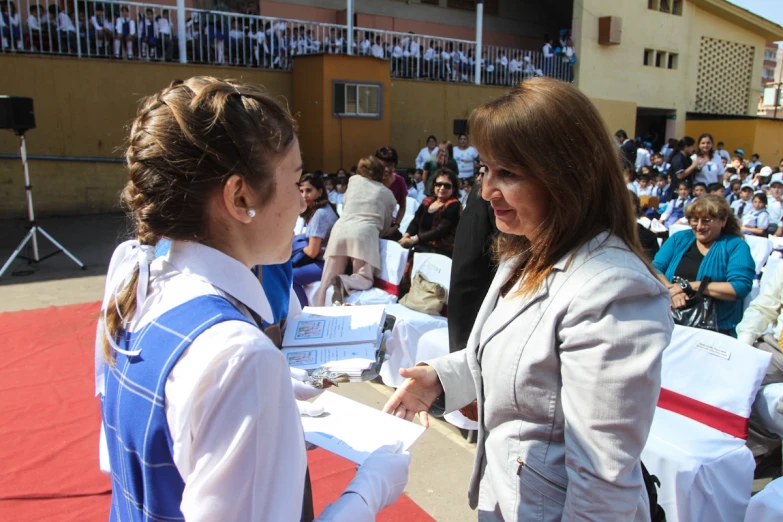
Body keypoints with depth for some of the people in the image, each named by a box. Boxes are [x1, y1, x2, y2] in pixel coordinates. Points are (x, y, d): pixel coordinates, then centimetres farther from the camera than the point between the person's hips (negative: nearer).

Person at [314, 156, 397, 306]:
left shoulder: (354, 180, 23)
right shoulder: (387, 194, 20)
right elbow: (385, 225, 21)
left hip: (340, 230, 2)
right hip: (365, 234, -2)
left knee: (327, 281, 5)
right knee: (364, 280, 4)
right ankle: (344, 283, -26)